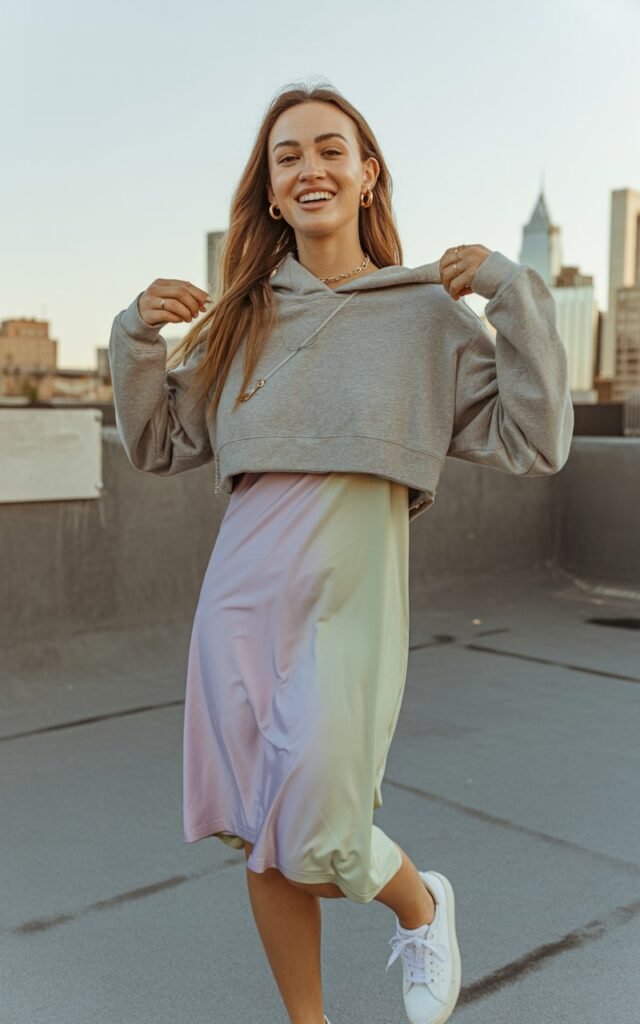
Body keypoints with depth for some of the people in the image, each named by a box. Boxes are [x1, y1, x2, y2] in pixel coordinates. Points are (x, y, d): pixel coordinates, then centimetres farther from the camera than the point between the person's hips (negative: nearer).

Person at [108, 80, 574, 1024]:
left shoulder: (427, 312, 2)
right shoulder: (241, 317, 10)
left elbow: (532, 444, -4)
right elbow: (157, 445, 16)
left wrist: (514, 293, -10)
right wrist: (136, 335, 1)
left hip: (348, 598, -3)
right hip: (241, 593, 4)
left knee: (317, 839, -4)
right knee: (260, 840, 10)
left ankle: (423, 905, 31)